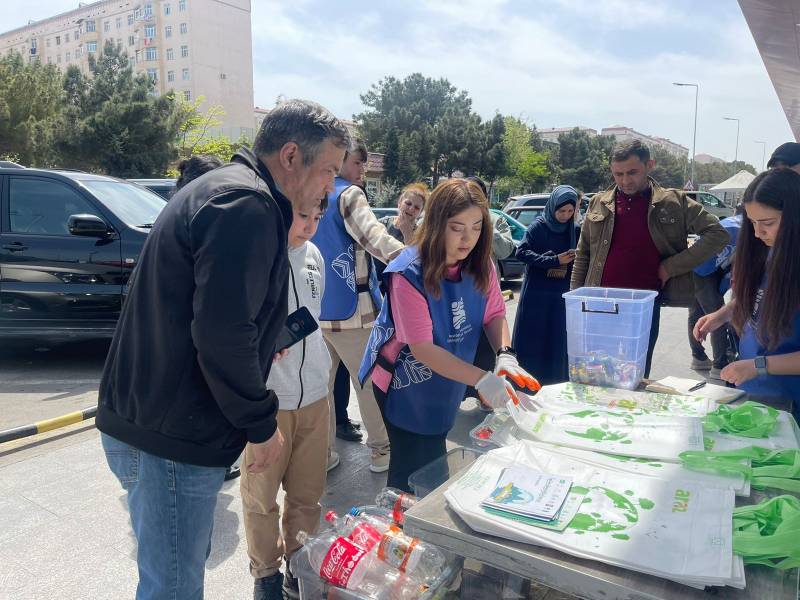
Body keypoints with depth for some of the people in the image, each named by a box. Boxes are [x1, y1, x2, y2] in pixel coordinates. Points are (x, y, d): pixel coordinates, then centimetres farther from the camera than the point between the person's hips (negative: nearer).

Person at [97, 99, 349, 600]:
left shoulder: (220, 189, 15)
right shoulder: (248, 205, -20)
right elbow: (223, 334, -26)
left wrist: (258, 354, 17)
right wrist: (262, 425, -14)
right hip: (171, 437, -10)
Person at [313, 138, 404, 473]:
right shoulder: (348, 195, -9)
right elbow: (373, 236, -26)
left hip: (311, 308, 7)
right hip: (349, 308, -6)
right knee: (369, 382, 8)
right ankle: (380, 449, 20)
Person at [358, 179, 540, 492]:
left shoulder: (480, 265, -9)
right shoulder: (408, 273, -27)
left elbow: (494, 313, -3)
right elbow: (422, 349, -29)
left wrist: (505, 354, -24)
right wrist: (482, 379, -36)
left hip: (448, 383, 6)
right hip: (406, 386, -5)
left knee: (436, 465, 20)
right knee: (413, 470, 5)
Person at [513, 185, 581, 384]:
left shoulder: (576, 231, 4)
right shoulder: (538, 226, -5)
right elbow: (522, 252, -11)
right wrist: (554, 261, -16)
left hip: (562, 296, 3)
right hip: (536, 295, -2)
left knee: (558, 344, 5)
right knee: (533, 342, 2)